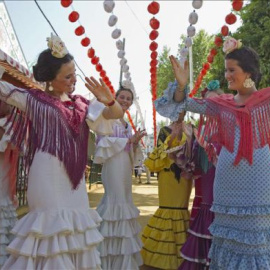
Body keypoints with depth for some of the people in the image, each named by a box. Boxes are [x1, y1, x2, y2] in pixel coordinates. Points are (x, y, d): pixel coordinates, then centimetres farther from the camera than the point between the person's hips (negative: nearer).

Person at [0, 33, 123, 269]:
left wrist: (108, 100, -17)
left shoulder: (81, 104, 9)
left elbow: (117, 113, 3)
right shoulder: (34, 99, -1)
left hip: (74, 174, 5)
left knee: (74, 224, 12)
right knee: (52, 224, -4)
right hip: (48, 174, -5)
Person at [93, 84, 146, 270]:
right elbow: (104, 142, -15)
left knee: (124, 202, 9)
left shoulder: (128, 125, 20)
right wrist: (129, 139, -12)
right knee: (115, 202, -10)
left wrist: (135, 143, -1)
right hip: (113, 167, -8)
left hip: (126, 168, 8)